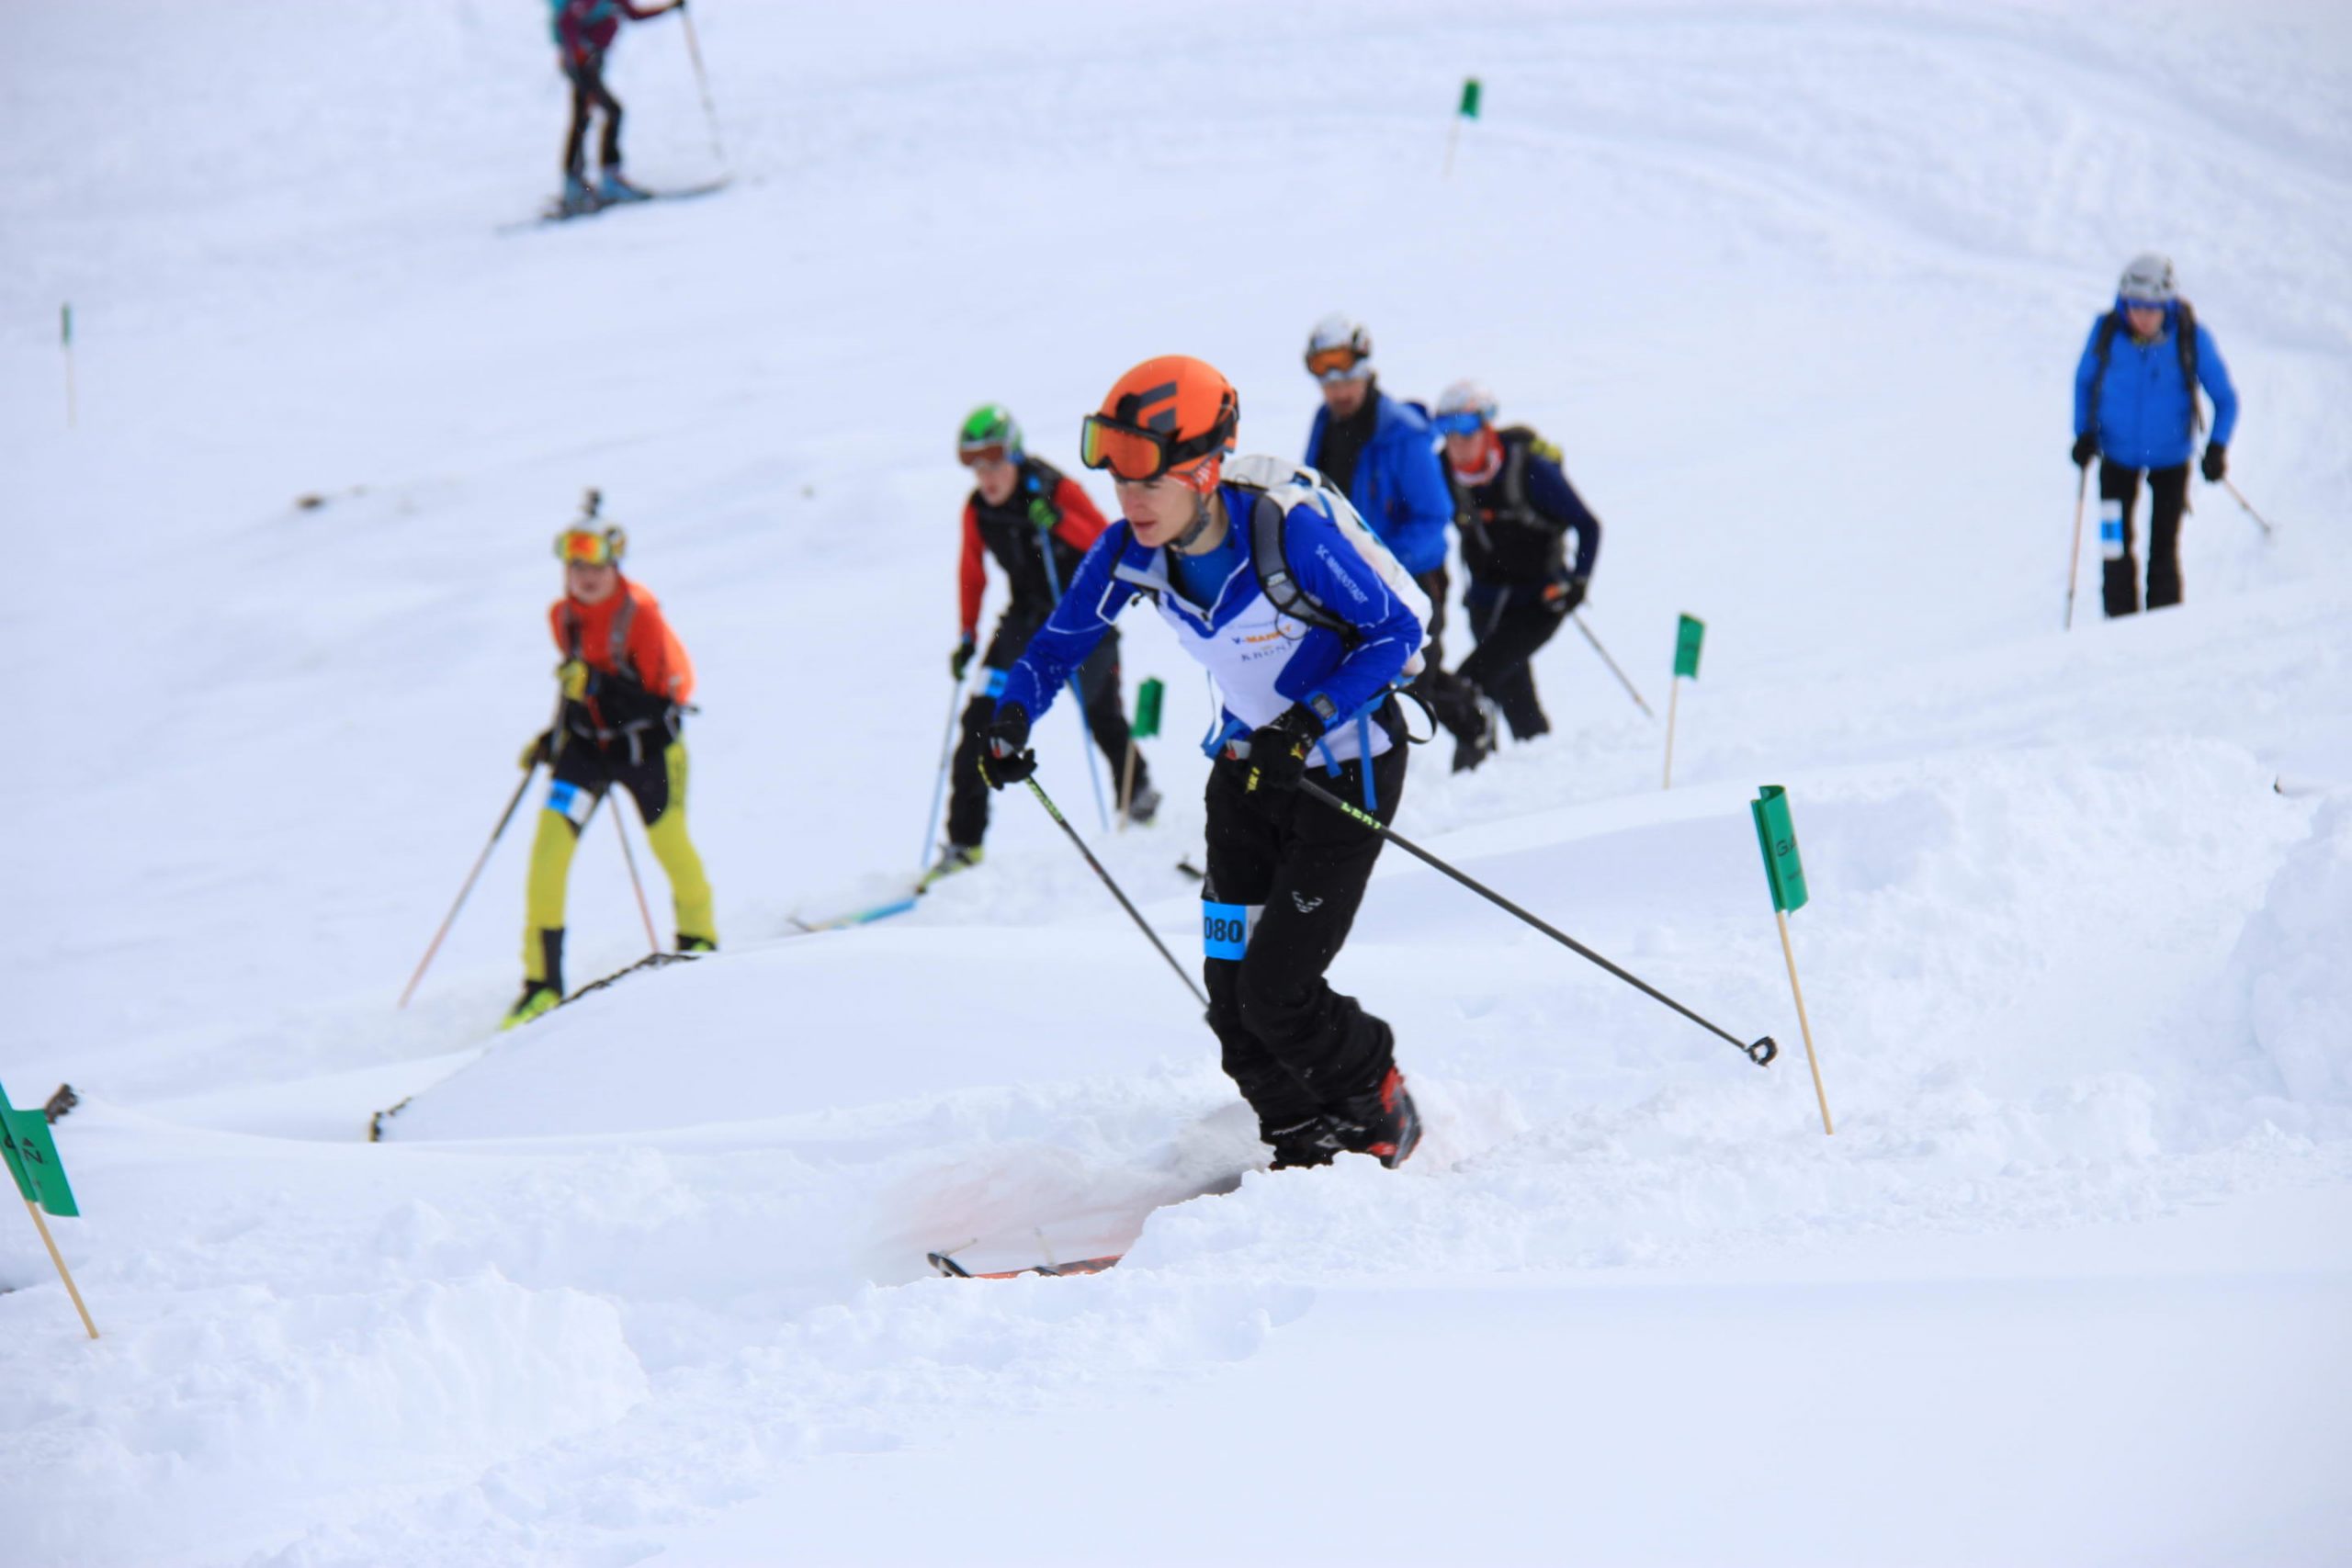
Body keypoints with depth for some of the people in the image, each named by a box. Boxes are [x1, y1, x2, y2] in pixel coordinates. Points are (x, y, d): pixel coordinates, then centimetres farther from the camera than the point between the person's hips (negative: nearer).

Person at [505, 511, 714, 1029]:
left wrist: (600, 687, -30)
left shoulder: (641, 616, -18)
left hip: (647, 745, -4)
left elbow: (673, 692, -21)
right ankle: (542, 981, -8)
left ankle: (698, 937, 40)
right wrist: (555, 736, 12)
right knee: (550, 842, -12)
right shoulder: (562, 615, 1)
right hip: (586, 743, 4)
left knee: (669, 845, 6)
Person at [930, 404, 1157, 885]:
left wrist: (1059, 523, -38)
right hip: (1028, 617, 3)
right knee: (982, 720, -11)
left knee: (1102, 717, 10)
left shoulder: (1058, 490, -18)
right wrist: (968, 635, 7)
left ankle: (1138, 793, 40)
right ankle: (963, 842, -9)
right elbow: (972, 572, 8)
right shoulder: (977, 510, -6)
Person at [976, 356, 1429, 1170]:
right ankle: (1304, 1144, 25)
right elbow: (1064, 638, 4)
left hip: (1346, 770, -6)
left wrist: (1311, 721, -32)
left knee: (1276, 994, -11)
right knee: (1232, 991, 2)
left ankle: (1382, 1110, 17)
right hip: (1248, 765, 6)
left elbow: (1397, 631, -20)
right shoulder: (1131, 549, -12)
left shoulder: (1290, 529, -29)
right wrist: (1013, 713, -15)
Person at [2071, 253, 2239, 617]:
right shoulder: (2107, 331, -15)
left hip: (2170, 459, -1)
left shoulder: (2191, 336, -19)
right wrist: (2084, 431, -6)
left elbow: (2225, 398, -8)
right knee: (2116, 552, -1)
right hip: (2117, 454, 1)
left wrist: (2217, 447, -21)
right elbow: (2085, 380, 4)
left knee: (2163, 553, 2)